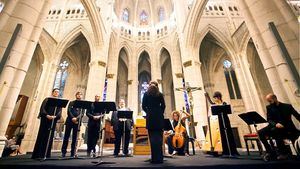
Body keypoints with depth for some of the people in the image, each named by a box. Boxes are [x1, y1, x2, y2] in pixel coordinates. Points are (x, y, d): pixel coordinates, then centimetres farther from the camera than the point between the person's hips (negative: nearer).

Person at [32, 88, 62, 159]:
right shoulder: (47, 99, 8)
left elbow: (60, 111, 3)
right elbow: (42, 108, -4)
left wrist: (55, 116, -17)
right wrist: (46, 115, -20)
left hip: (53, 121, 2)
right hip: (45, 119, -2)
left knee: (49, 137, 2)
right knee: (42, 135, -2)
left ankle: (46, 154, 6)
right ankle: (37, 154, 4)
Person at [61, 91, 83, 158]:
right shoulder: (72, 102, 10)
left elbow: (82, 113, 0)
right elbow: (69, 111, -2)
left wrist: (76, 118, -16)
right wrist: (72, 118, -15)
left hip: (77, 122, 0)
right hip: (70, 121, 0)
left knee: (74, 137, 3)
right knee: (66, 136, 2)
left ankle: (73, 153, 9)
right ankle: (63, 152, 13)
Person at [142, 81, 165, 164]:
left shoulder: (146, 94, 7)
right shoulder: (160, 94, 7)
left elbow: (143, 106, 3)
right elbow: (163, 106, 2)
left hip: (150, 117, 0)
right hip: (159, 117, 1)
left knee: (152, 138, 1)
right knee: (159, 137, 4)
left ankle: (154, 158, 3)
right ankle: (159, 158, 6)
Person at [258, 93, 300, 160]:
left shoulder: (287, 106, 6)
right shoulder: (269, 107, 8)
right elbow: (269, 119, -1)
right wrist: (275, 124, -22)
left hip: (287, 127, -2)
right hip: (275, 127, 3)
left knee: (274, 130, -36)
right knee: (261, 132, -24)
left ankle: (283, 152, -19)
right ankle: (270, 152, -12)